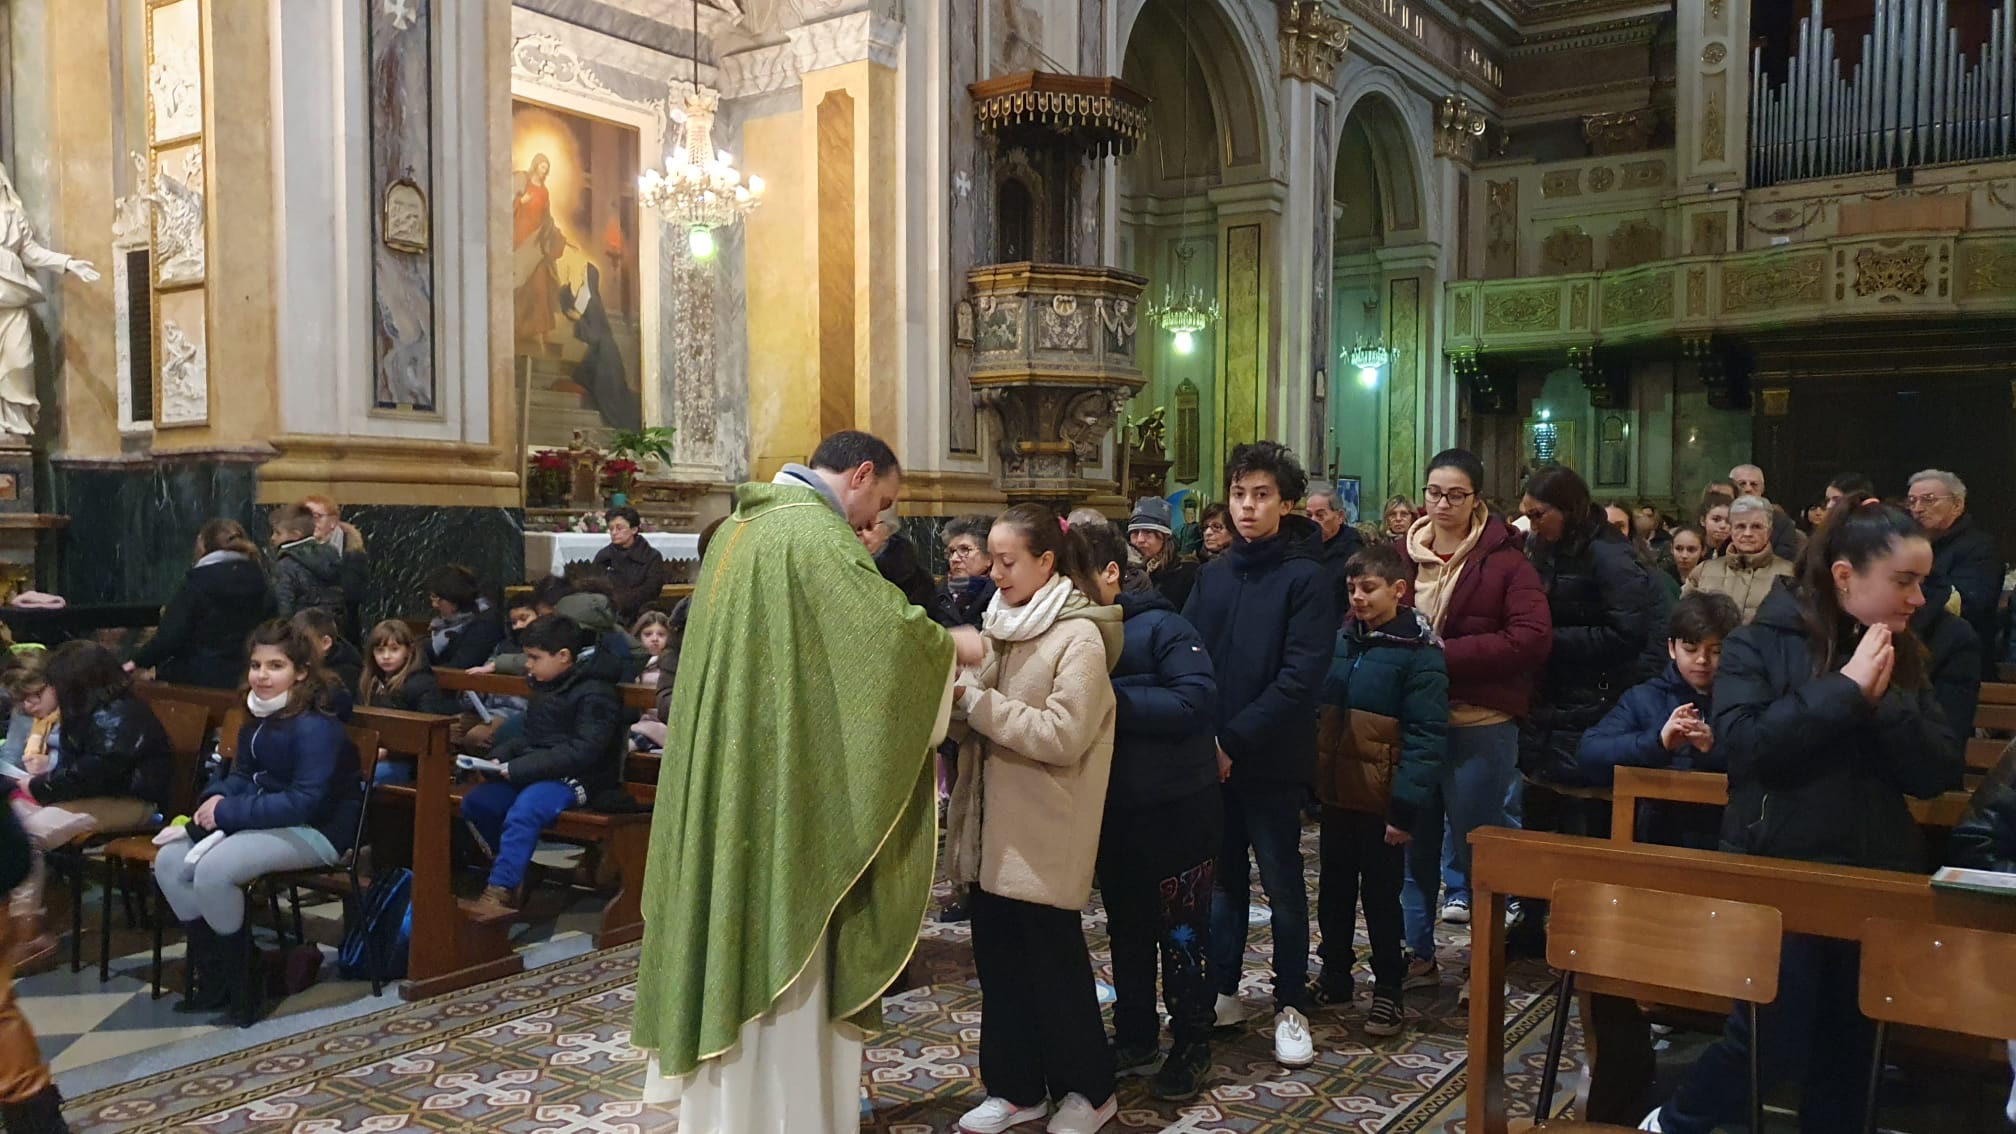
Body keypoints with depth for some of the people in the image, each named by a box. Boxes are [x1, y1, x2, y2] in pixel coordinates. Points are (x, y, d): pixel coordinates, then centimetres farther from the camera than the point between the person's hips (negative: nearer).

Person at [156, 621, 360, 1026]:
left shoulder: (315, 726, -22)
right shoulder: (259, 716, 7)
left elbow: (305, 801, -27)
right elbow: (241, 774, 17)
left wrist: (228, 813, -23)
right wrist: (216, 798, -7)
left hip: (316, 830, -10)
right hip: (265, 820, 10)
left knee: (213, 870, -28)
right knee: (170, 861, -4)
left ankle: (242, 980, -7)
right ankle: (212, 973, 6)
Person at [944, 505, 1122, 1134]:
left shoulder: (1079, 635, -12)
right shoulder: (1002, 624, 10)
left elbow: (1064, 735, -22)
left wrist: (976, 701, -20)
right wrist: (956, 699, -6)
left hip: (1044, 834, -7)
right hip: (995, 825, 7)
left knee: (1054, 963, 5)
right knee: (998, 959, 12)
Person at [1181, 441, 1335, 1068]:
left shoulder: (1306, 579, -8)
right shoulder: (1212, 575, 8)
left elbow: (1299, 677, -15)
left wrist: (1236, 741, -18)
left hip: (1272, 761, -5)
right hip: (1212, 756, 5)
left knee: (1282, 884, 6)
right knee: (1223, 878, 15)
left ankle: (1290, 1006, 19)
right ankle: (1223, 992, 28)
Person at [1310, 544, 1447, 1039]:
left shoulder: (1419, 651, -12)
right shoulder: (1343, 639, 6)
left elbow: (1427, 737, -16)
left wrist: (1405, 807, -20)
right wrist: (1312, 775, 5)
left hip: (1380, 798, -6)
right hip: (1337, 791, 6)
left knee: (1380, 893, 7)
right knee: (1335, 886, 16)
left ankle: (1388, 987, 22)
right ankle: (1334, 974, 31)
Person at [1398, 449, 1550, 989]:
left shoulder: (1504, 559, -7)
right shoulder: (1402, 554, 7)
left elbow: (1532, 637, -15)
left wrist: (1448, 654, -19)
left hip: (1480, 725, -4)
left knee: (1476, 845, 6)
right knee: (1414, 842, 12)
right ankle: (1418, 955, 27)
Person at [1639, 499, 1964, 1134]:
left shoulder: (1901, 658, 7)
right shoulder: (1760, 644, -7)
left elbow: (1936, 774, 0)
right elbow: (1743, 742, -22)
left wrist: (1885, 698, -14)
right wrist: (1845, 686, -21)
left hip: (1875, 877, 5)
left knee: (1849, 1044, 13)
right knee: (1774, 1037, -3)